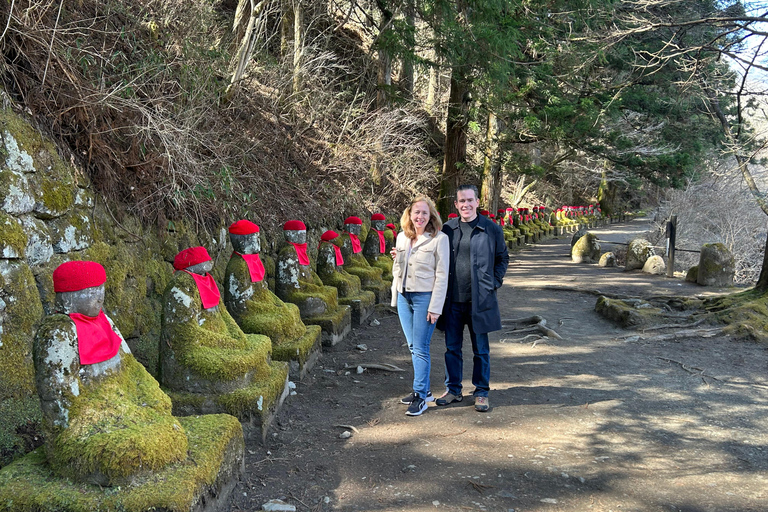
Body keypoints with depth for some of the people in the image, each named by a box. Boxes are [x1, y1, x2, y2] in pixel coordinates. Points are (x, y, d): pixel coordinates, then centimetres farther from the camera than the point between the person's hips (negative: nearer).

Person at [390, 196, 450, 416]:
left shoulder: (439, 239, -8)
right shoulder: (402, 237, 9)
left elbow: (441, 275, -10)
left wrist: (435, 307, -14)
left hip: (424, 297, -6)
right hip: (403, 297, 6)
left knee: (420, 348, -5)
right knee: (413, 347, 13)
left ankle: (420, 396, 5)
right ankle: (423, 388, 27)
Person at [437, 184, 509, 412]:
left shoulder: (491, 229, -1)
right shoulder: (448, 229, 5)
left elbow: (502, 258, 9)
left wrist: (494, 283, 1)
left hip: (480, 299, -2)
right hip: (452, 299, 2)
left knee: (481, 350, 8)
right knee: (452, 348, 10)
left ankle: (481, 392, 21)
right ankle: (453, 390, 24)